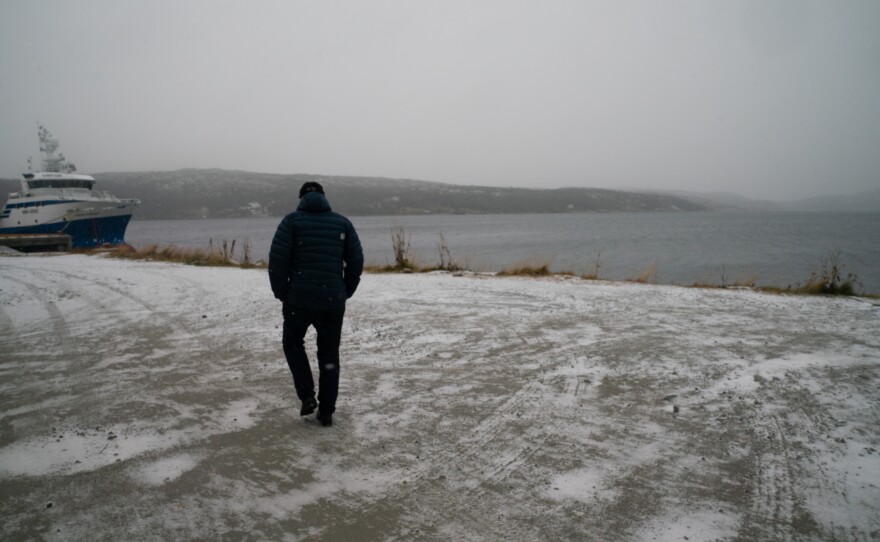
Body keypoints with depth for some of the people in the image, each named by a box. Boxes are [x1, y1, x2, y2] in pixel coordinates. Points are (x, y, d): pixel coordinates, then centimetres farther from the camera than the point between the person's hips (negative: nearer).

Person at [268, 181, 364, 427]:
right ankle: (326, 412, 17)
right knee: (329, 354, 14)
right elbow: (356, 261, 5)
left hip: (299, 299, -2)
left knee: (292, 343, 23)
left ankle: (307, 396, 13)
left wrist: (282, 294, 3)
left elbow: (277, 260, -8)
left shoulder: (292, 220, 0)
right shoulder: (342, 222, 8)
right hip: (333, 301, 2)